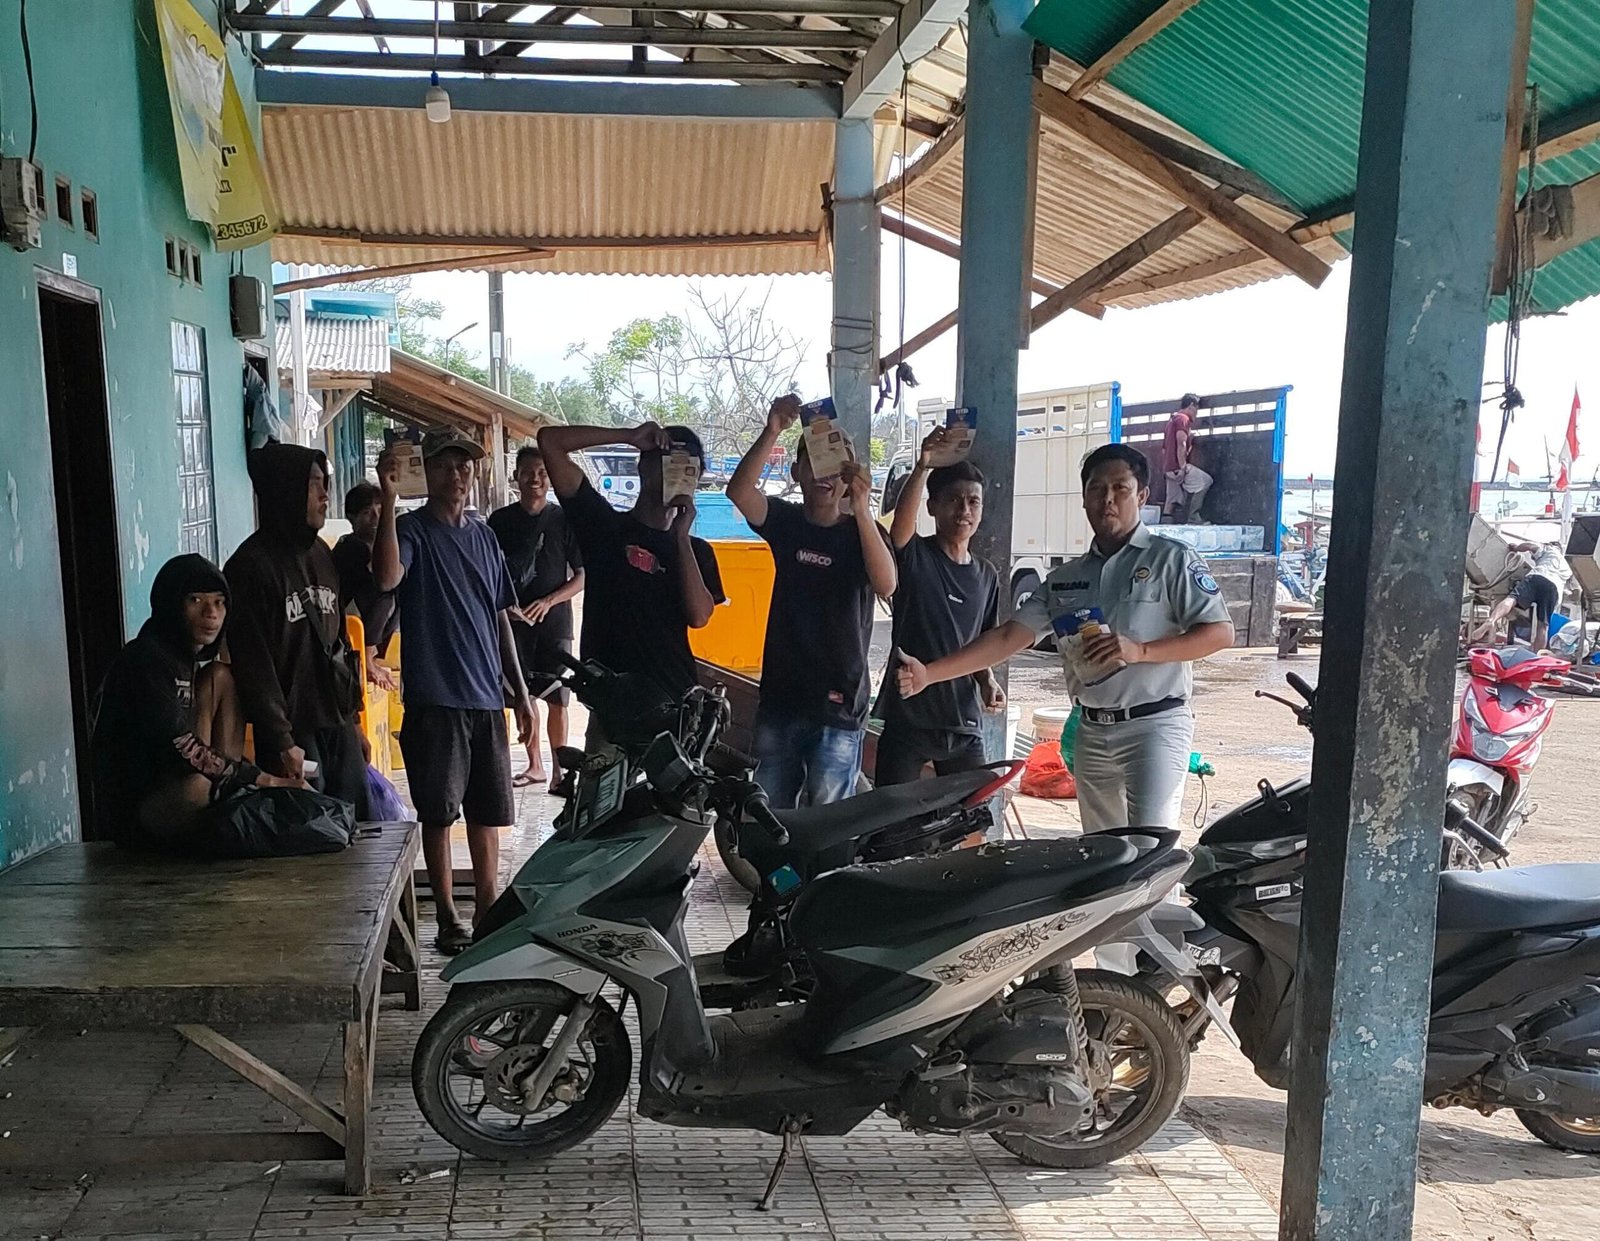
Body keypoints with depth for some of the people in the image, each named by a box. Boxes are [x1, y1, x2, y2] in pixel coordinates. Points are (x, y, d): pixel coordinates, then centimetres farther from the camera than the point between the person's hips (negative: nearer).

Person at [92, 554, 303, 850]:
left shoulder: (195, 658, 11)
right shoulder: (146, 658, -17)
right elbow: (180, 747, -26)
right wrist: (262, 779, -24)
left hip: (172, 785, 9)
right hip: (133, 812, -9)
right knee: (198, 786, -42)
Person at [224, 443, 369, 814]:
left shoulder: (319, 554, 13)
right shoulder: (251, 566, -11)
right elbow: (253, 664, -14)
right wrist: (282, 741, -16)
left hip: (337, 725, 7)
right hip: (295, 734, -7)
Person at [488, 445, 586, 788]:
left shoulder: (564, 520, -1)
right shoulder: (500, 520, 5)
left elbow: (582, 576, -1)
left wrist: (548, 601, -14)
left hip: (554, 621, -2)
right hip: (513, 622, 3)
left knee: (557, 701, -3)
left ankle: (559, 771, 6)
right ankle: (535, 766, 22)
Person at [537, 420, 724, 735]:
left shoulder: (696, 550, 14)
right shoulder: (605, 524, 9)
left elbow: (699, 616, -5)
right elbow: (550, 440, 2)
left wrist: (681, 536, -5)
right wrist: (629, 436, -3)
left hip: (677, 704, 2)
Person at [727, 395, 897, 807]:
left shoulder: (863, 531, -2)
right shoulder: (785, 520, 5)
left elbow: (885, 585, -23)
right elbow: (739, 490, -15)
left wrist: (861, 507, -34)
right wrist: (772, 432, -30)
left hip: (838, 710, -3)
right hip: (779, 700, 3)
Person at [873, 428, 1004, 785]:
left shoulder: (987, 576, 11)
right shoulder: (914, 556, -4)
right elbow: (902, 521, -27)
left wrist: (987, 681, -1)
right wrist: (922, 467, -42)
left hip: (964, 723, 4)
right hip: (907, 719, -4)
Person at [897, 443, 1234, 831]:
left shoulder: (1170, 559, -2)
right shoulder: (1065, 578, 12)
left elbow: (1220, 633, -7)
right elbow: (1008, 637, 7)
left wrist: (1138, 650, -20)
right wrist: (928, 673, -4)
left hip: (1154, 726, -5)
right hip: (1093, 733, 6)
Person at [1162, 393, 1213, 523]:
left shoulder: (1172, 419, 24)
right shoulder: (1183, 418, -8)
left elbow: (1164, 448, 26)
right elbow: (1181, 444, -20)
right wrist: (1183, 467, -24)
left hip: (1169, 467, 10)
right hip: (1178, 466, -10)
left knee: (1174, 498, 8)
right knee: (1205, 481, -7)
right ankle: (1193, 517, -10)